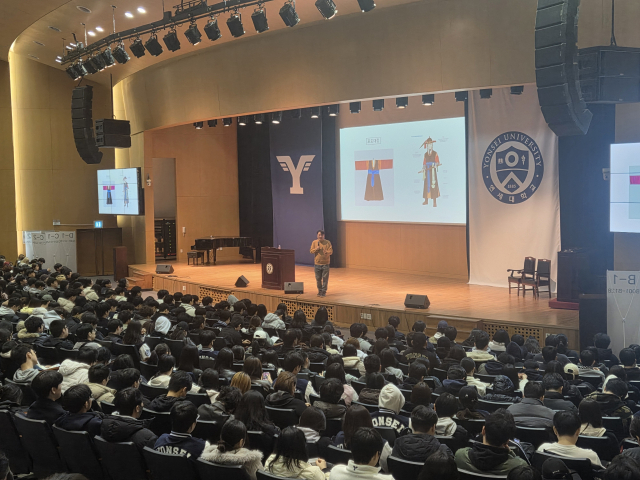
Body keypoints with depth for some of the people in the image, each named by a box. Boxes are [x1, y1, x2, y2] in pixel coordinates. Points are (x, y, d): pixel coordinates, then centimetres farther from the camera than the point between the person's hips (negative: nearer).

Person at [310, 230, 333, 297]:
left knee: (325, 278, -3)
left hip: (325, 263, -2)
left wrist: (326, 252, -27)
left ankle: (324, 291, 4)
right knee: (318, 278, 8)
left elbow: (331, 251, -6)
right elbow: (311, 251, 3)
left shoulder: (327, 242, -2)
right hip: (317, 263, 2)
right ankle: (320, 291, 21)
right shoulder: (314, 242, 4)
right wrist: (316, 249, -17)